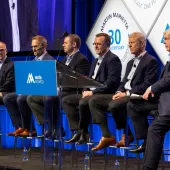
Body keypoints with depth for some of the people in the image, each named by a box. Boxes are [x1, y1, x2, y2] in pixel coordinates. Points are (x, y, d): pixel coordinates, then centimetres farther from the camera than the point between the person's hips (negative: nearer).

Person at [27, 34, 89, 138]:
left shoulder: (82, 60, -7)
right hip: (59, 90, 10)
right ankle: (50, 125, -7)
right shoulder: (65, 59, 21)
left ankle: (54, 129, -19)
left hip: (71, 93, -10)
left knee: (48, 99, -34)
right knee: (31, 98, -1)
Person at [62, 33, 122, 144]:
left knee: (83, 102, -34)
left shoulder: (113, 59, -9)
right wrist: (86, 91, 1)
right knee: (66, 100, 1)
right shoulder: (96, 60, 22)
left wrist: (92, 92, -18)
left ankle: (83, 133, -17)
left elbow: (111, 83, -19)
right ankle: (78, 131, -6)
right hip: (91, 92, 10)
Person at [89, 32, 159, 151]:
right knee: (94, 101, -5)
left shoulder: (151, 61, -5)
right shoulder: (131, 63, 24)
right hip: (124, 95, 9)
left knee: (114, 105, -36)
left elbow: (147, 85, -16)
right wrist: (119, 92, -1)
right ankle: (107, 136, -11)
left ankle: (127, 135, -12)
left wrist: (127, 93, -18)